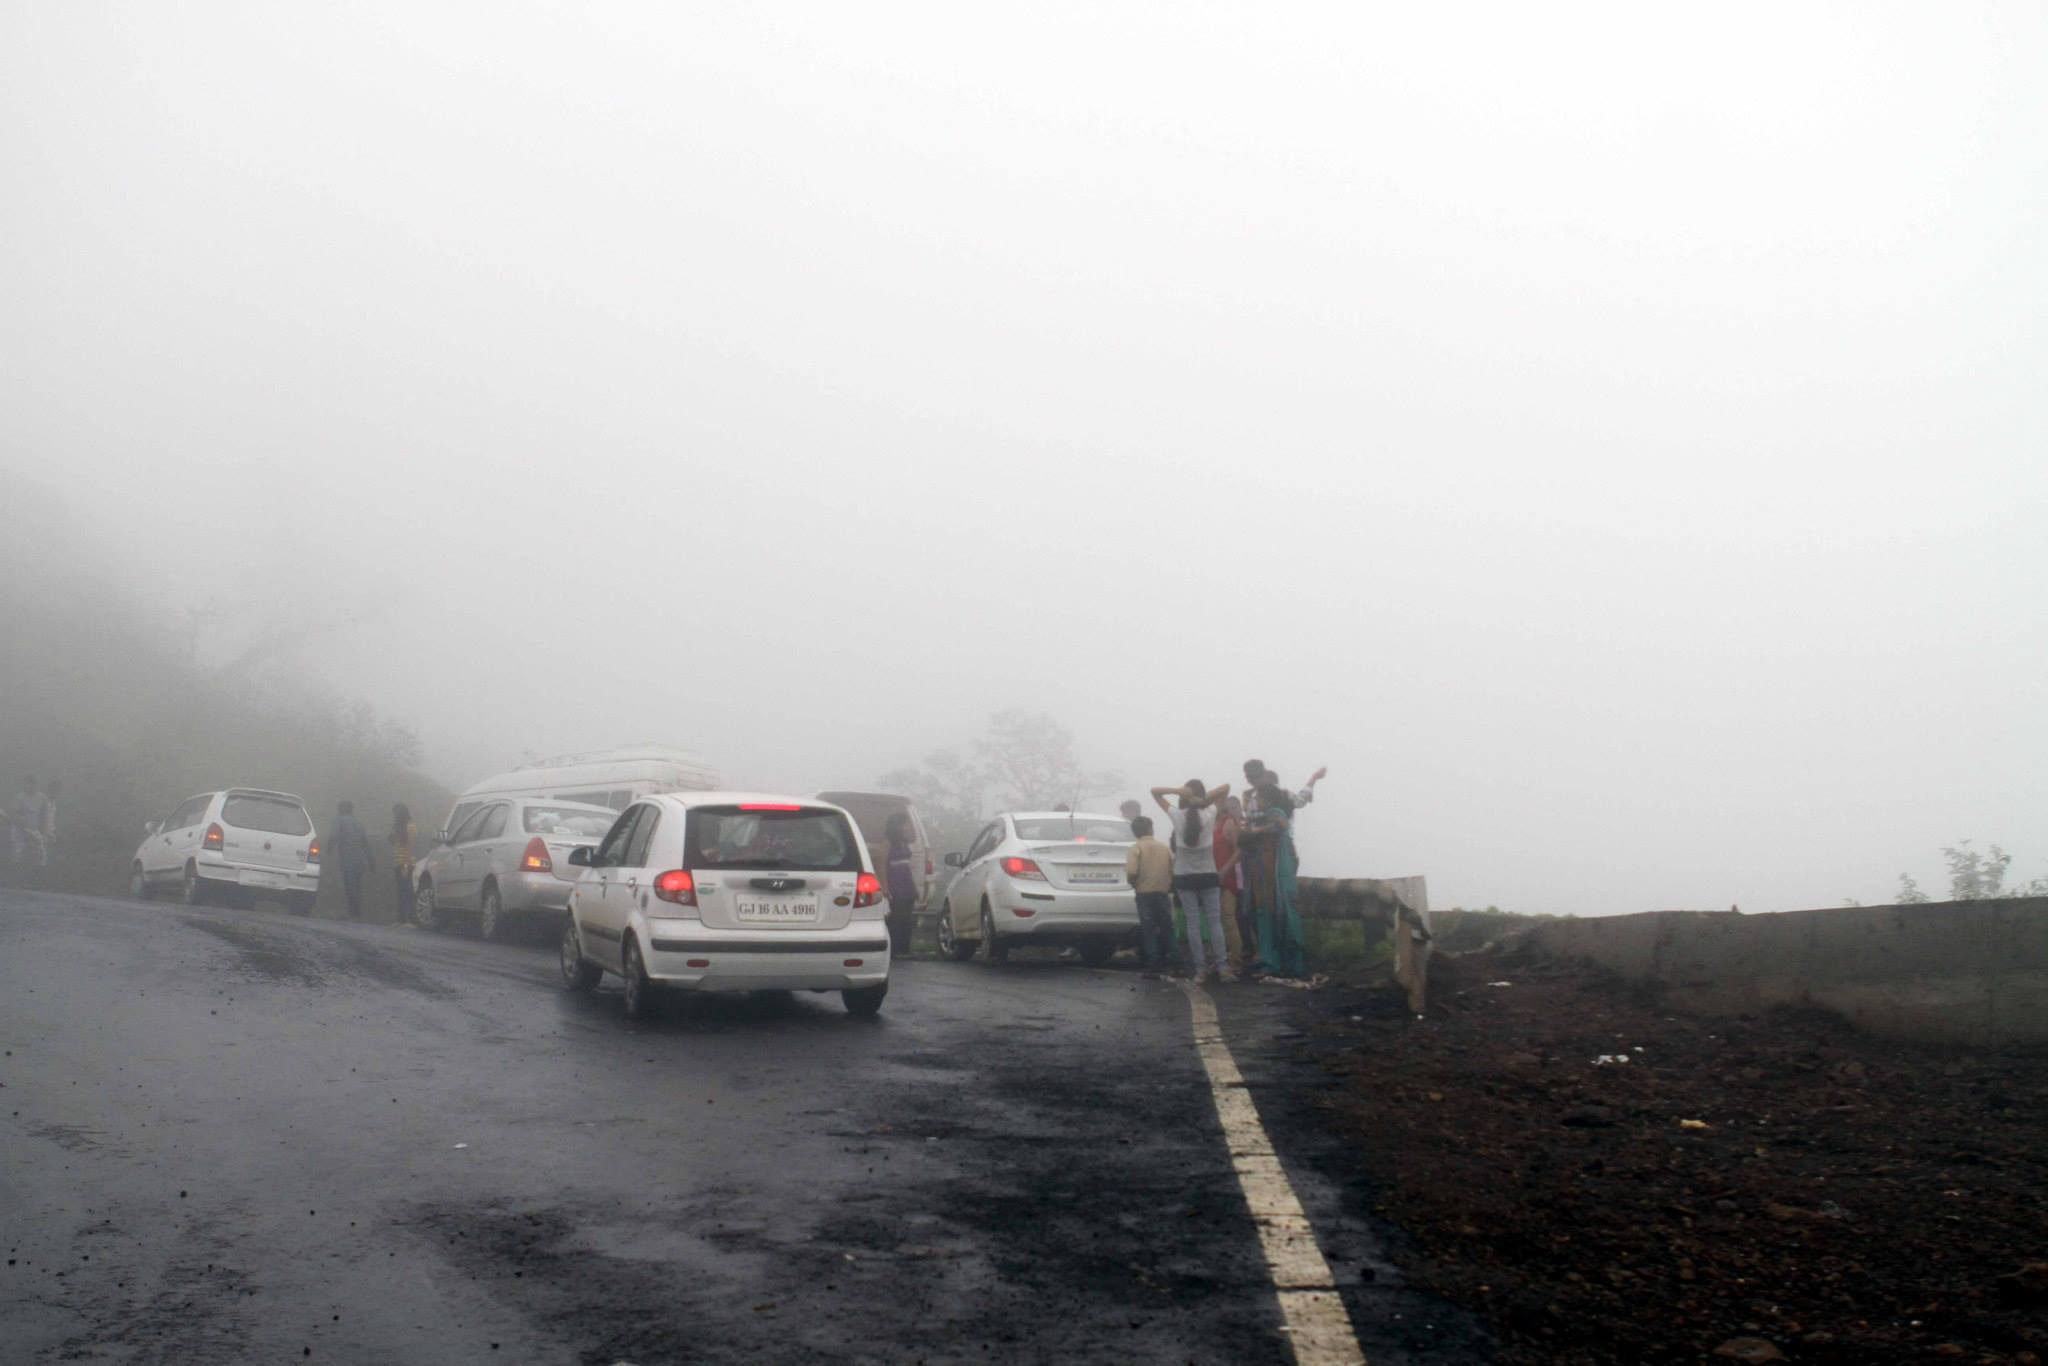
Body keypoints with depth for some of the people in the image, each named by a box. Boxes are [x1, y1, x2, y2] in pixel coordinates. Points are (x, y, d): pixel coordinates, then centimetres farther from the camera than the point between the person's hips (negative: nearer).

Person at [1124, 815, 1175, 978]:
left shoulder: (1135, 849, -4)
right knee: (1165, 927, 13)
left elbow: (1131, 872, -17)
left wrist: (1133, 884, 2)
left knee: (1148, 928, 1)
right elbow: (1174, 870, 2)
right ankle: (1165, 962, 17)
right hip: (1163, 893, 3)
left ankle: (1153, 965, -4)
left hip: (1145, 893, -3)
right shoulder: (1165, 848, 7)